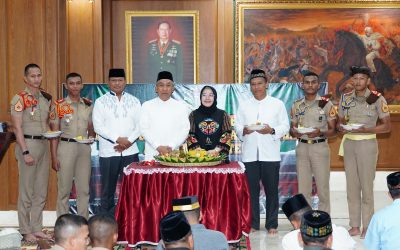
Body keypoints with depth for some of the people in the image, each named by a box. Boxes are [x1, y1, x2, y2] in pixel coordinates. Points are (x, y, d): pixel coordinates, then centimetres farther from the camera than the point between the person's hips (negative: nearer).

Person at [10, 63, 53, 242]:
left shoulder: (46, 98, 12)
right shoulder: (19, 99, -8)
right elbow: (17, 127, -12)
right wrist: (25, 152, -17)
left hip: (44, 144, 7)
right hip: (27, 143, -6)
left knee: (41, 191, 10)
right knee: (26, 191, -1)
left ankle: (37, 228, 19)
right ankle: (26, 231, 8)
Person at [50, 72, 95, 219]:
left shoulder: (88, 105, 10)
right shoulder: (59, 105, 0)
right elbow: (54, 132, -2)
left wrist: (91, 138, -5)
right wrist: (54, 157, -6)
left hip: (84, 148, 3)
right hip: (66, 146, -3)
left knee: (84, 189, 7)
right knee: (64, 189, 0)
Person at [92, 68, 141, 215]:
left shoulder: (134, 101, 11)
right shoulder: (101, 102, 4)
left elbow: (139, 125, 4)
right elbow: (98, 126, -5)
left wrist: (128, 141, -11)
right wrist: (118, 139, -14)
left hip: (130, 151, 2)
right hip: (108, 152, -1)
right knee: (108, 189, 4)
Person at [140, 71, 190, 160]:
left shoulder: (181, 107, 9)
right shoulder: (147, 105, 8)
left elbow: (185, 130, 3)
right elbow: (144, 129, 1)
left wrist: (171, 147, -10)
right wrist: (158, 147, -10)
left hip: (173, 154, 0)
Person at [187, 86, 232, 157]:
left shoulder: (223, 115, 8)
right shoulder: (193, 115, 7)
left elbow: (227, 135, 1)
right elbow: (190, 135, 1)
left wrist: (216, 150, -12)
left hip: (219, 155, 0)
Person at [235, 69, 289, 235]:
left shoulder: (277, 104, 7)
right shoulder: (244, 106, 12)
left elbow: (285, 126, 3)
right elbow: (237, 127, 9)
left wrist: (272, 131, -15)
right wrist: (243, 131, -13)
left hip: (270, 154, -1)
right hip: (249, 154, 2)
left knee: (271, 190, 2)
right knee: (251, 190, 4)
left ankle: (272, 224, 12)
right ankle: (253, 224, 15)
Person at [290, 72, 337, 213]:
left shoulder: (326, 104, -1)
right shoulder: (297, 105, 9)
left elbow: (332, 130, 0)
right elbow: (292, 128, 14)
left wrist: (320, 133, -19)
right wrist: (294, 132, -9)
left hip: (320, 147, -3)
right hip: (302, 147, 3)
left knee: (323, 187, -2)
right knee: (303, 189, 7)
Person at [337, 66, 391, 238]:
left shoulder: (377, 99, -6)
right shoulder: (345, 98, 6)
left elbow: (386, 126, -6)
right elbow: (339, 122, 15)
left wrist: (365, 129, -19)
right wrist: (342, 128, -9)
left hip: (367, 143, -4)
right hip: (349, 143, 4)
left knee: (366, 186, -2)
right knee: (351, 186, 7)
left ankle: (367, 226, 9)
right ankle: (354, 225, 15)